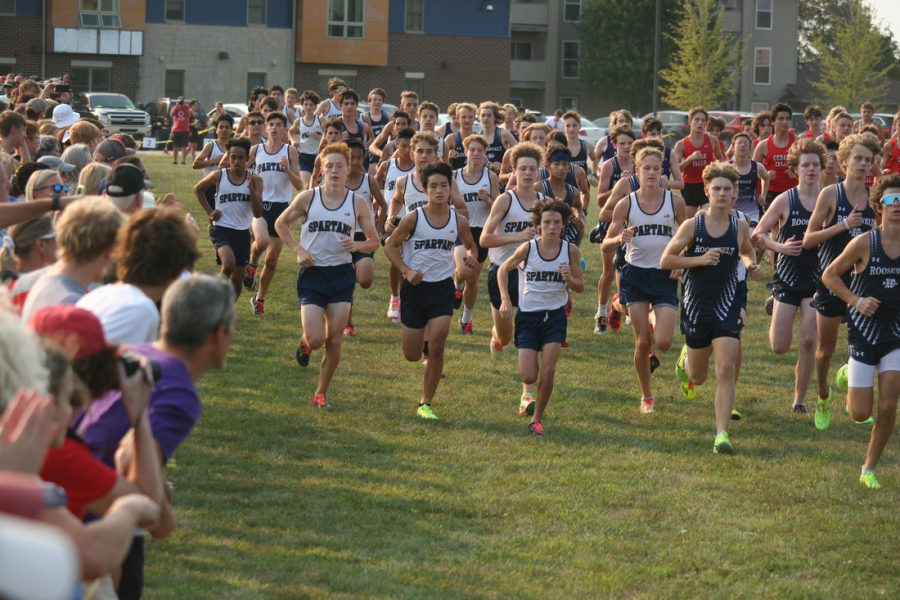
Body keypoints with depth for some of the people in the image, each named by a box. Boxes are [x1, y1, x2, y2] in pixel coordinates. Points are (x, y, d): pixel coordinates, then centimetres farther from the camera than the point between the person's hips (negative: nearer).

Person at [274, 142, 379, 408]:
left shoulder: (358, 203, 1)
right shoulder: (308, 198, -3)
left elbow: (374, 241, 8)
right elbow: (281, 223, 9)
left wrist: (355, 245, -14)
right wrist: (297, 249, -5)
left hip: (342, 275, 1)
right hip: (312, 274, -1)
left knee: (334, 341, 0)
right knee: (316, 339, -11)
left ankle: (321, 393, 15)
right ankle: (305, 344, 27)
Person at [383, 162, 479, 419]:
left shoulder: (459, 221, -2)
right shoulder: (413, 218, -10)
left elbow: (471, 247, 16)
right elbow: (390, 245, 0)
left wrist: (471, 258, -8)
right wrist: (406, 270, -14)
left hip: (442, 288, 1)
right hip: (415, 288, -1)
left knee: (437, 348, -13)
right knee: (412, 356, 7)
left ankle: (425, 404, 0)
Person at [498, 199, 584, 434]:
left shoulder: (571, 251, -6)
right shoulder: (527, 249, -10)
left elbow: (580, 287, 3)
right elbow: (503, 270, 5)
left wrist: (569, 278, -19)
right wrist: (505, 299, -6)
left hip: (555, 315, 1)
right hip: (528, 315, -1)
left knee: (548, 371, -10)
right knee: (529, 376, -5)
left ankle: (537, 418, 9)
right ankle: (528, 393, 34)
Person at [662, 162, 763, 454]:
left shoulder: (740, 226, 0)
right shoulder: (692, 225, -6)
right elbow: (666, 260, -5)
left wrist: (752, 266, -2)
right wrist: (699, 259, -18)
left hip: (726, 305, 0)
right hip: (696, 305, 0)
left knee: (726, 369, -14)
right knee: (698, 377, 15)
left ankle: (722, 433, -14)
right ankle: (685, 361, 53)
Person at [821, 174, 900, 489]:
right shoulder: (865, 242, -13)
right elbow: (829, 275, -4)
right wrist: (856, 301, -15)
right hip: (865, 331, -2)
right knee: (860, 413, -2)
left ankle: (869, 469, 12)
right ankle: (848, 380, 33)